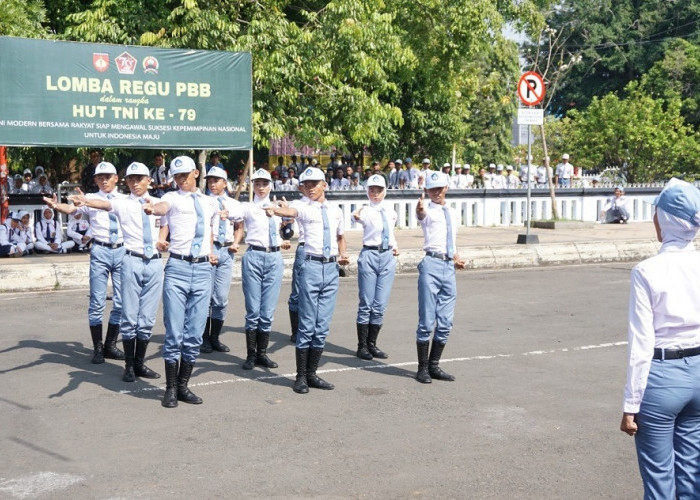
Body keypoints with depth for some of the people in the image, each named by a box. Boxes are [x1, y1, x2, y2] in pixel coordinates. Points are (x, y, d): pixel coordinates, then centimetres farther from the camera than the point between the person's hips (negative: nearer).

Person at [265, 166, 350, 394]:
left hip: (331, 267, 4)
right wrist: (274, 210, -46)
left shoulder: (335, 211, 14)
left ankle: (312, 374, 18)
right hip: (312, 266, -4)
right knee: (307, 325, -2)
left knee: (322, 326, 8)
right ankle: (301, 376, 7)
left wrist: (343, 255, 10)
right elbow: (290, 211, -24)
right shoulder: (305, 208, 0)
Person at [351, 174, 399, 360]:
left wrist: (395, 246, 14)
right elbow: (358, 217, -30)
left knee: (380, 305, 7)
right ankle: (362, 346, 9)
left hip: (388, 257, 4)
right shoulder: (365, 211, -6)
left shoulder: (390, 211, 9)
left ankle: (372, 345, 18)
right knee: (366, 304, 0)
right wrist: (356, 217, -52)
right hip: (369, 256, -4)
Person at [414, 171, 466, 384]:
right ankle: (423, 368, 8)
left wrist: (456, 258, 10)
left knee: (445, 322, 10)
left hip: (449, 267, 6)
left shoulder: (453, 214, 19)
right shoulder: (428, 211, 0)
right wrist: (420, 208, -51)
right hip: (432, 265, -6)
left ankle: (434, 366, 22)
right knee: (427, 321, -3)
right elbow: (421, 214, -26)